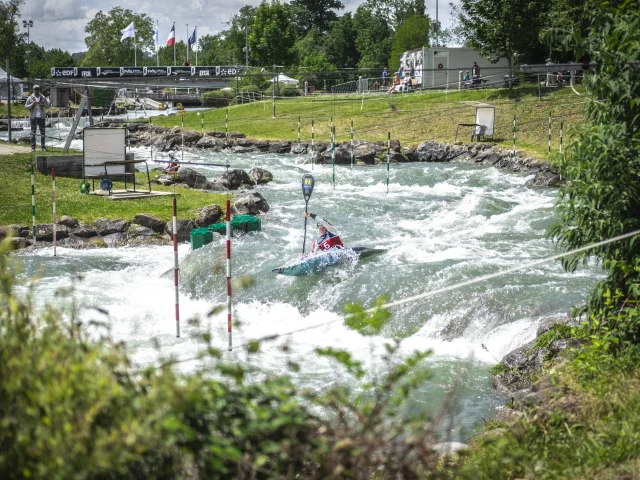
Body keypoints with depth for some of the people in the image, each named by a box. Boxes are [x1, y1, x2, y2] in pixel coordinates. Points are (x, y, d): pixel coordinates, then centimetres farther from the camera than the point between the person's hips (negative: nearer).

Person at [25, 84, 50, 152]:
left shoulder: (43, 98, 6)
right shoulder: (30, 98, 2)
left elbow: (47, 106, 3)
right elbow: (26, 106, 1)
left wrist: (43, 104, -17)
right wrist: (32, 104, -15)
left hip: (41, 117, 1)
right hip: (33, 117, -1)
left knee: (42, 132, 1)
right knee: (33, 132, -1)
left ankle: (43, 146, 8)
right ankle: (33, 147, 2)